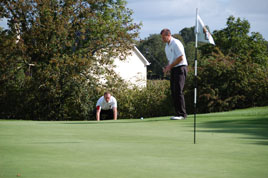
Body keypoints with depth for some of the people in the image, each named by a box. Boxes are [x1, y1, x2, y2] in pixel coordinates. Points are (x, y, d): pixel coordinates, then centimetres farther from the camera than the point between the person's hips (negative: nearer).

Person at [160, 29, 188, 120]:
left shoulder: (176, 43, -11)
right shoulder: (167, 46, 17)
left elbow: (181, 58, -17)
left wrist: (170, 66, -13)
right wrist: (167, 68, 5)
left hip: (180, 68, -9)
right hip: (173, 70, 9)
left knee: (178, 91, -14)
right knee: (173, 92, 4)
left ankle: (182, 114, -12)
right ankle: (178, 113, 7)